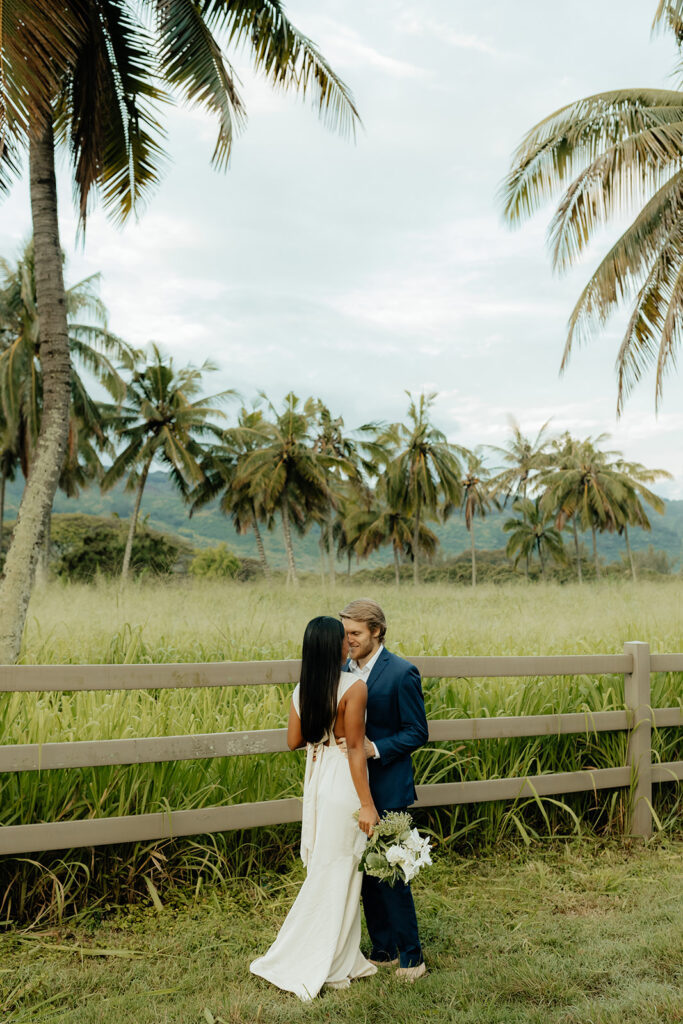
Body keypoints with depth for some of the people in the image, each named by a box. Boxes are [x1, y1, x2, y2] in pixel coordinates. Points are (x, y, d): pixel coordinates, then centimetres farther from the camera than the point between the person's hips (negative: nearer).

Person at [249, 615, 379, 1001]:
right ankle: (321, 966, 15)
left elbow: (294, 740, 8)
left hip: (317, 779, 7)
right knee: (337, 873, 5)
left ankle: (344, 960, 31)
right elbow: (355, 747, -19)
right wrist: (366, 803, -15)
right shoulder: (354, 686, -17)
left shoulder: (303, 690, 2)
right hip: (344, 785, -7)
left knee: (328, 871, 17)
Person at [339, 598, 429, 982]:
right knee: (367, 870, 13)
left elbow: (417, 732, -11)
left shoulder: (402, 673, -12)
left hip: (386, 788, -6)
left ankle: (411, 956, 15)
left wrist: (375, 749, -21)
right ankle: (383, 950, 27)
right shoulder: (344, 669, 6)